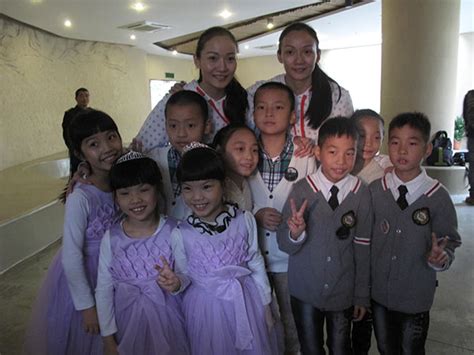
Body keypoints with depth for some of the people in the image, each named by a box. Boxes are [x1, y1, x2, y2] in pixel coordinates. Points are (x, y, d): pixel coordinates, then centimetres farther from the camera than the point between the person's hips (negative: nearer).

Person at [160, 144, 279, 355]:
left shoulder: (244, 220, -11)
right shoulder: (180, 234, -14)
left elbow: (256, 263, 0)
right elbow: (184, 274, 0)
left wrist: (265, 305, 6)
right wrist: (177, 283, -23)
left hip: (246, 300, 1)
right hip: (206, 307, -1)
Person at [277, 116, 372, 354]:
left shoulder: (361, 194, -11)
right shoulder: (302, 190, -13)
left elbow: (363, 247, -3)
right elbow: (284, 244, -9)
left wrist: (362, 296, 3)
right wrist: (295, 233, -32)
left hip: (343, 293, 1)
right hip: (305, 292, 0)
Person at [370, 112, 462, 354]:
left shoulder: (438, 197, -13)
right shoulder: (374, 191, -8)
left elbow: (450, 243, -4)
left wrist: (440, 258, -25)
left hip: (416, 297, -2)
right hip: (378, 291, 2)